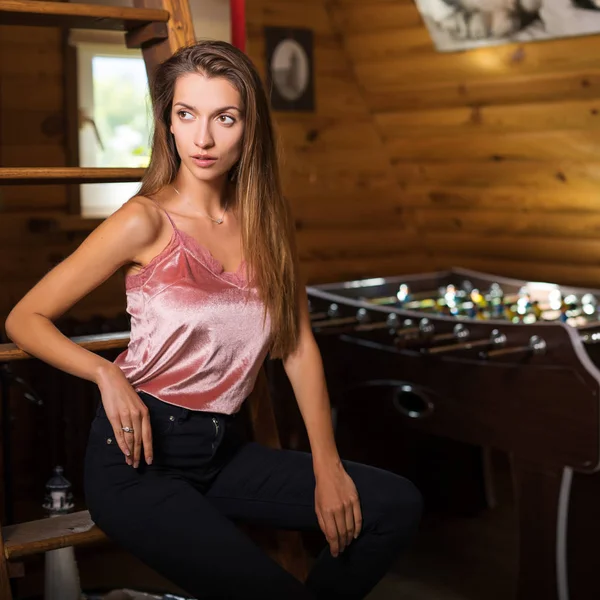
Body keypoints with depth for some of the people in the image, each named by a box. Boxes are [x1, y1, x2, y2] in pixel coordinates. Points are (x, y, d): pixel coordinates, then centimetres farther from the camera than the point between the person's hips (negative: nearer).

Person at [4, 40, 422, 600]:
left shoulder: (265, 219, 5)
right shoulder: (147, 222, -10)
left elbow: (298, 345, 5)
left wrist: (327, 467, -2)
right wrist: (108, 374, -21)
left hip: (224, 449, 6)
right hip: (139, 452, -5)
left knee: (397, 506, -6)